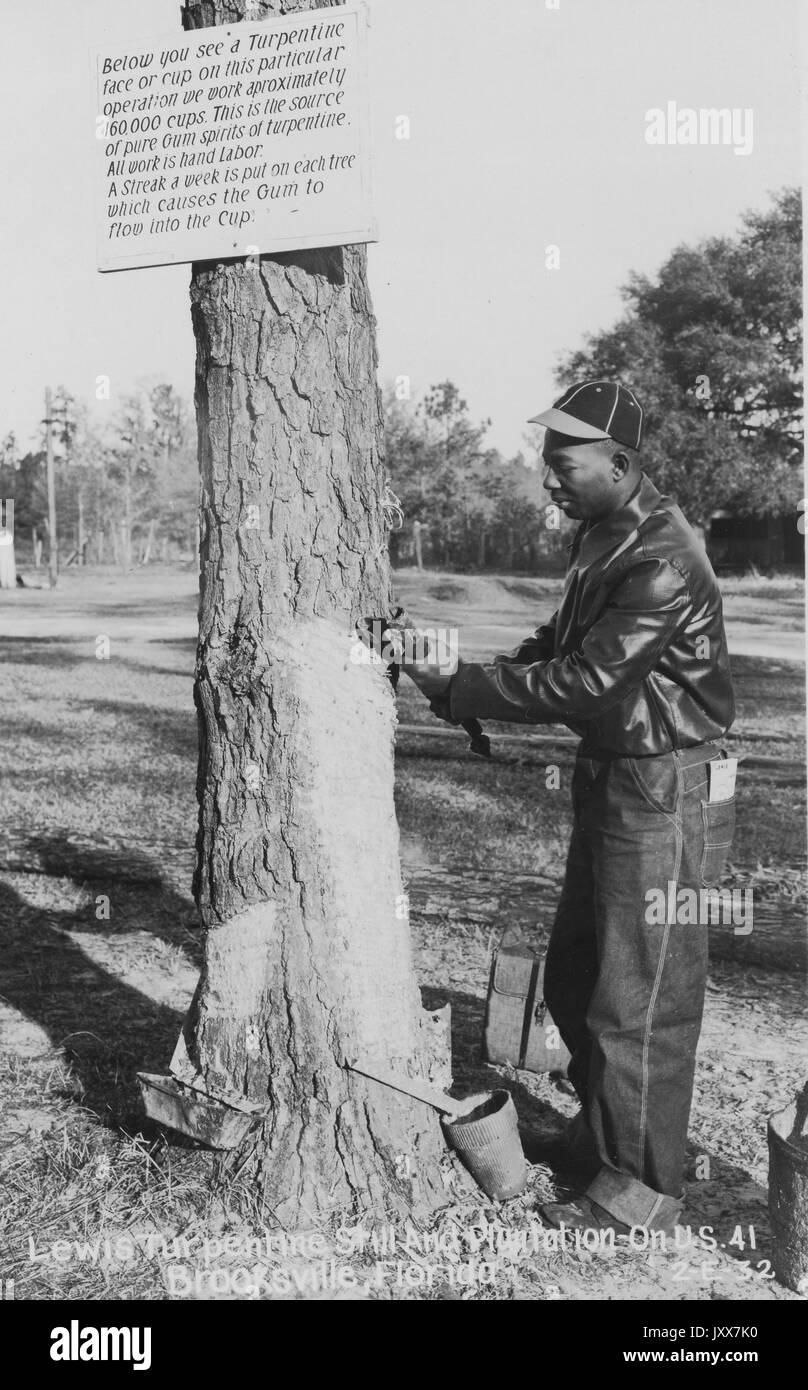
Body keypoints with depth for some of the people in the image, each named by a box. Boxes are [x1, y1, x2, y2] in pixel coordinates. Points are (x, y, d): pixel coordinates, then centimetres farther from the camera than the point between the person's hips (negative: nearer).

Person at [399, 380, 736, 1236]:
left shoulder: (661, 563, -24)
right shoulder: (599, 535, 8)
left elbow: (580, 681, -24)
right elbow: (562, 642, 17)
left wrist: (460, 692, -16)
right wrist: (477, 681, 1)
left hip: (665, 789, -10)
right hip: (608, 778, 10)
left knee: (638, 997, 1)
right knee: (572, 979, 19)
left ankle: (639, 1191, 19)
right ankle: (600, 1132, 40)